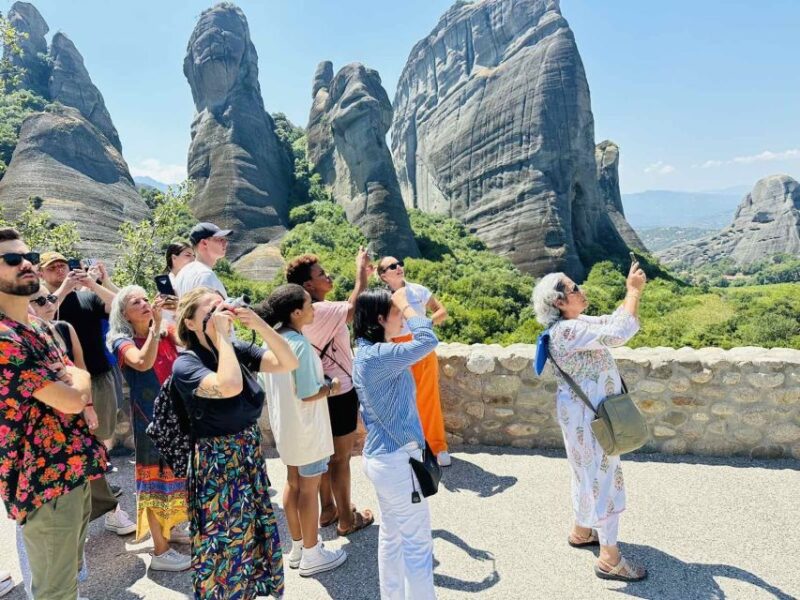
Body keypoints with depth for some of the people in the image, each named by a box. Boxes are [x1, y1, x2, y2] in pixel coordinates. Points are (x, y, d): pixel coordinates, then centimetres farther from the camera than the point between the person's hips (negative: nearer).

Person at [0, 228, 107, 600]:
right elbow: (72, 399, -22)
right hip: (46, 479, -9)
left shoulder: (37, 327, 9)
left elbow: (76, 379, 18)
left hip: (73, 467, 9)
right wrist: (78, 380, -1)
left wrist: (75, 385, -4)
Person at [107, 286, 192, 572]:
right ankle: (160, 552, 12)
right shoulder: (122, 341, -11)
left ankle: (169, 528, 39)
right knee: (157, 477, 1)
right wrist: (155, 324, -31)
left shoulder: (167, 334, 5)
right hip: (149, 417, -6)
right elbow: (143, 363, -30)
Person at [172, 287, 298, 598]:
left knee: (255, 540, 22)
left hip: (251, 458, 6)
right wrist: (220, 337, -27)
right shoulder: (186, 364, -19)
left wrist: (259, 324, -17)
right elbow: (230, 386, -37)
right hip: (217, 466, -6)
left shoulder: (238, 350, -2)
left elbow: (289, 363, -7)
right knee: (225, 548, 11)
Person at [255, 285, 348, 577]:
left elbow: (266, 383, 9)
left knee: (293, 483, 19)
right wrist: (331, 387, -8)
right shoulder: (300, 345, -25)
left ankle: (297, 547, 33)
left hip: (285, 425, 8)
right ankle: (311, 555, 20)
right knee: (309, 489, 6)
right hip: (306, 428, -8)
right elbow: (308, 394, -24)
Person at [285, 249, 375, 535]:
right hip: (340, 393, -9)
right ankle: (346, 519, 20)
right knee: (341, 458, 5)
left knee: (327, 453, 21)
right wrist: (361, 273, -25)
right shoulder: (320, 311, -26)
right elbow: (354, 308, -35)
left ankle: (328, 509, 36)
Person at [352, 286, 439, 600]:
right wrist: (405, 303, -21)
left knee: (392, 536, 21)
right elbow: (427, 341, -34)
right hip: (397, 460, -10)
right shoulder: (378, 356, -24)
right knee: (418, 543, 4)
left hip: (382, 456, 10)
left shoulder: (366, 352, 7)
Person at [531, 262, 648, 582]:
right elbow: (620, 333, -33)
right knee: (604, 478, 0)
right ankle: (609, 559, 13)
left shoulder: (575, 323, 5)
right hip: (588, 416, -10)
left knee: (590, 474, 23)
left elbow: (612, 321, 13)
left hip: (588, 412, 10)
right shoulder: (567, 331, -27)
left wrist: (632, 292, 0)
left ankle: (581, 532, 40)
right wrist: (634, 291, -23)